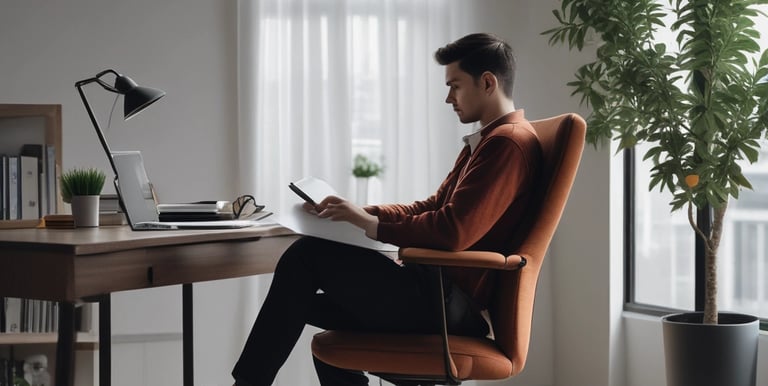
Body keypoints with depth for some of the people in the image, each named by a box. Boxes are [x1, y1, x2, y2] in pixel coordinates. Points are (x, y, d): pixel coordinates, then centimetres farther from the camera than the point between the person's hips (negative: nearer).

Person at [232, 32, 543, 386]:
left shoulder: (508, 142, -14)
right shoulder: (487, 141, 20)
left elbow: (453, 231, -25)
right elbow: (432, 208, 21)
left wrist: (371, 224, -13)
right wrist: (362, 212, 6)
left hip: (450, 302, -11)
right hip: (444, 294, 11)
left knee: (307, 254, -12)